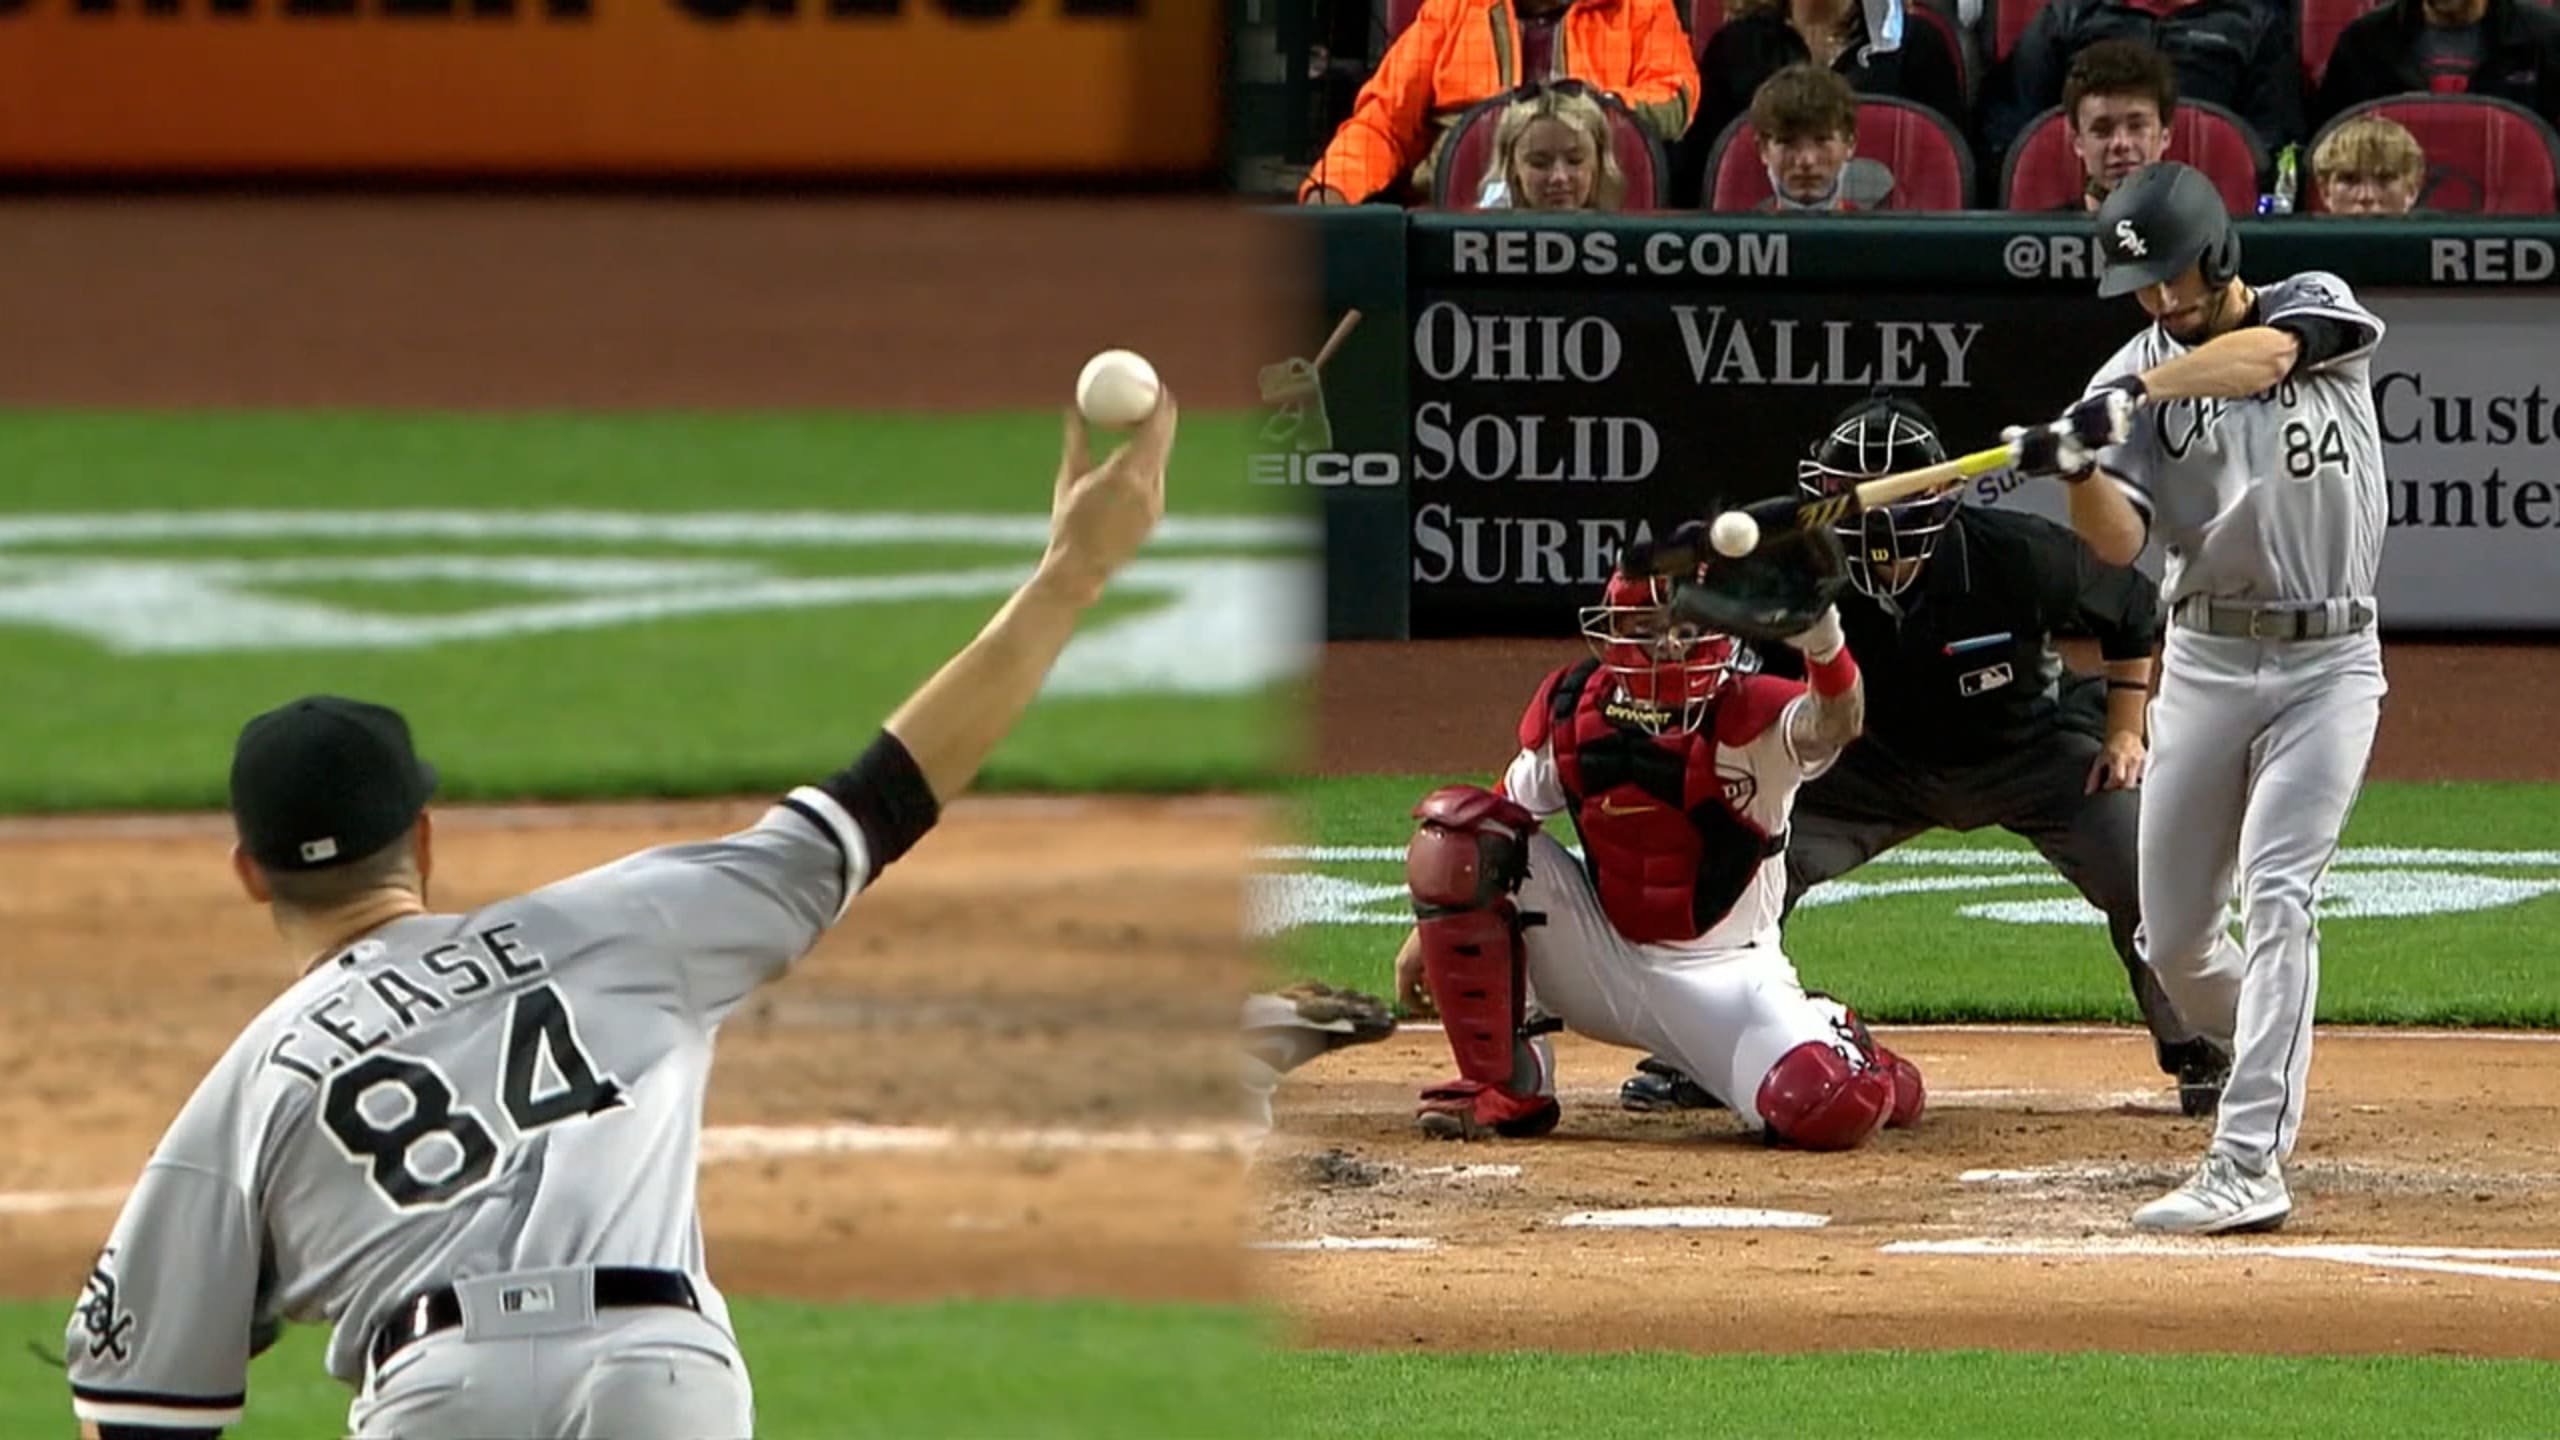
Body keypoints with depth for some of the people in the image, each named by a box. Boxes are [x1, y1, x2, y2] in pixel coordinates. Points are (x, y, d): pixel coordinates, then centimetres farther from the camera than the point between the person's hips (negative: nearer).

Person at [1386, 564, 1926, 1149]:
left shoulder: (1752, 720, -18)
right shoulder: (1571, 711, -5)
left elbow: (1833, 725, -41)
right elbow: (1505, 815, 10)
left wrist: (1823, 642, -63)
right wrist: (1430, 933, 7)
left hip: (1725, 977, -4)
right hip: (1600, 964, 4)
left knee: (1833, 1111, -30)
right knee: (1459, 835, -17)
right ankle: (1504, 1089, -7)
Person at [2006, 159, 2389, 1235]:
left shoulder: (2319, 307, -4)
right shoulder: (2137, 374, 0)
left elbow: (2260, 353, -28)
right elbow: (2117, 541, -12)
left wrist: (2131, 399, -41)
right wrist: (2078, 467, -33)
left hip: (2328, 663, -3)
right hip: (2205, 662, 3)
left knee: (2276, 897, -17)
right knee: (2171, 936, 7)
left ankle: (2248, 1166, -23)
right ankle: (2267, 1068, 36)